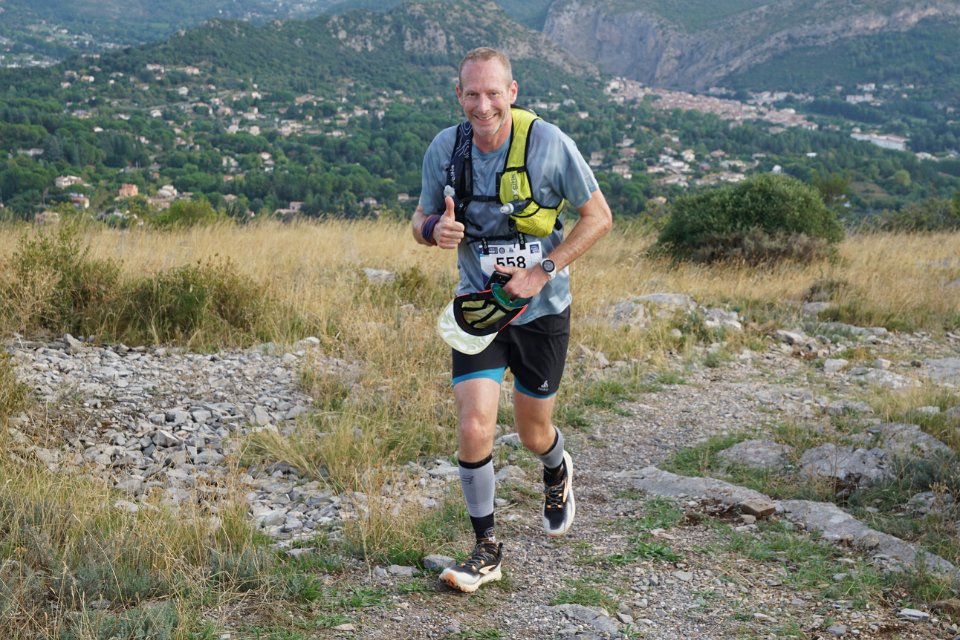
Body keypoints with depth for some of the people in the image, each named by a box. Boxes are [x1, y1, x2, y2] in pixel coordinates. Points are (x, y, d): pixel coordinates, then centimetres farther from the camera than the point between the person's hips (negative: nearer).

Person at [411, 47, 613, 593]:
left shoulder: (549, 143, -17)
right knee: (474, 430, -13)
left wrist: (541, 271, -18)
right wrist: (434, 230, -20)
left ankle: (558, 472, 52)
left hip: (542, 310, -1)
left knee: (534, 434, 13)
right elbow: (423, 219, 6)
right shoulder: (444, 149, -9)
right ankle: (487, 548, 6)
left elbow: (599, 217, -10)